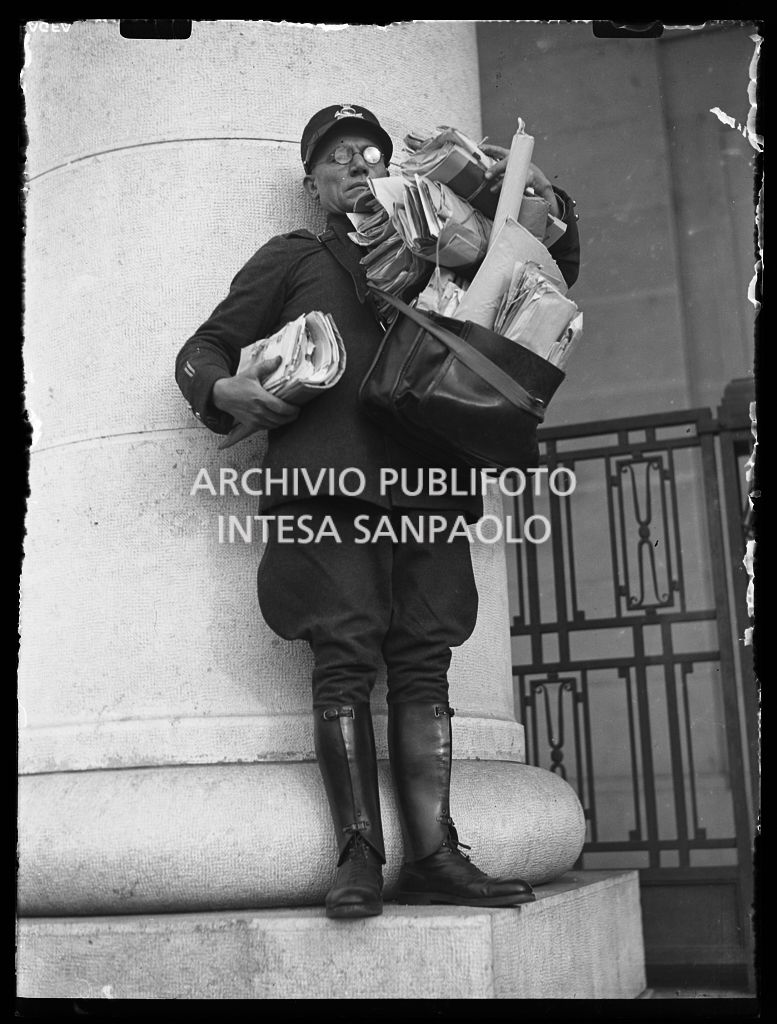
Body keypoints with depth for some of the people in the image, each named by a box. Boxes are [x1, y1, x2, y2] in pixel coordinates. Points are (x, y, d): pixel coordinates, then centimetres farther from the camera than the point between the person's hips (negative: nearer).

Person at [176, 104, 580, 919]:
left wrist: (544, 199, 19)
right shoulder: (291, 258, 20)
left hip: (425, 483, 3)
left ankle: (432, 856, -5)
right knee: (345, 660, -12)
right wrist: (224, 389, -6)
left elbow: (551, 276, 36)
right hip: (329, 482, -3)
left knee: (423, 666, -4)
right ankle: (358, 857, -11)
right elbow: (202, 349, 16)